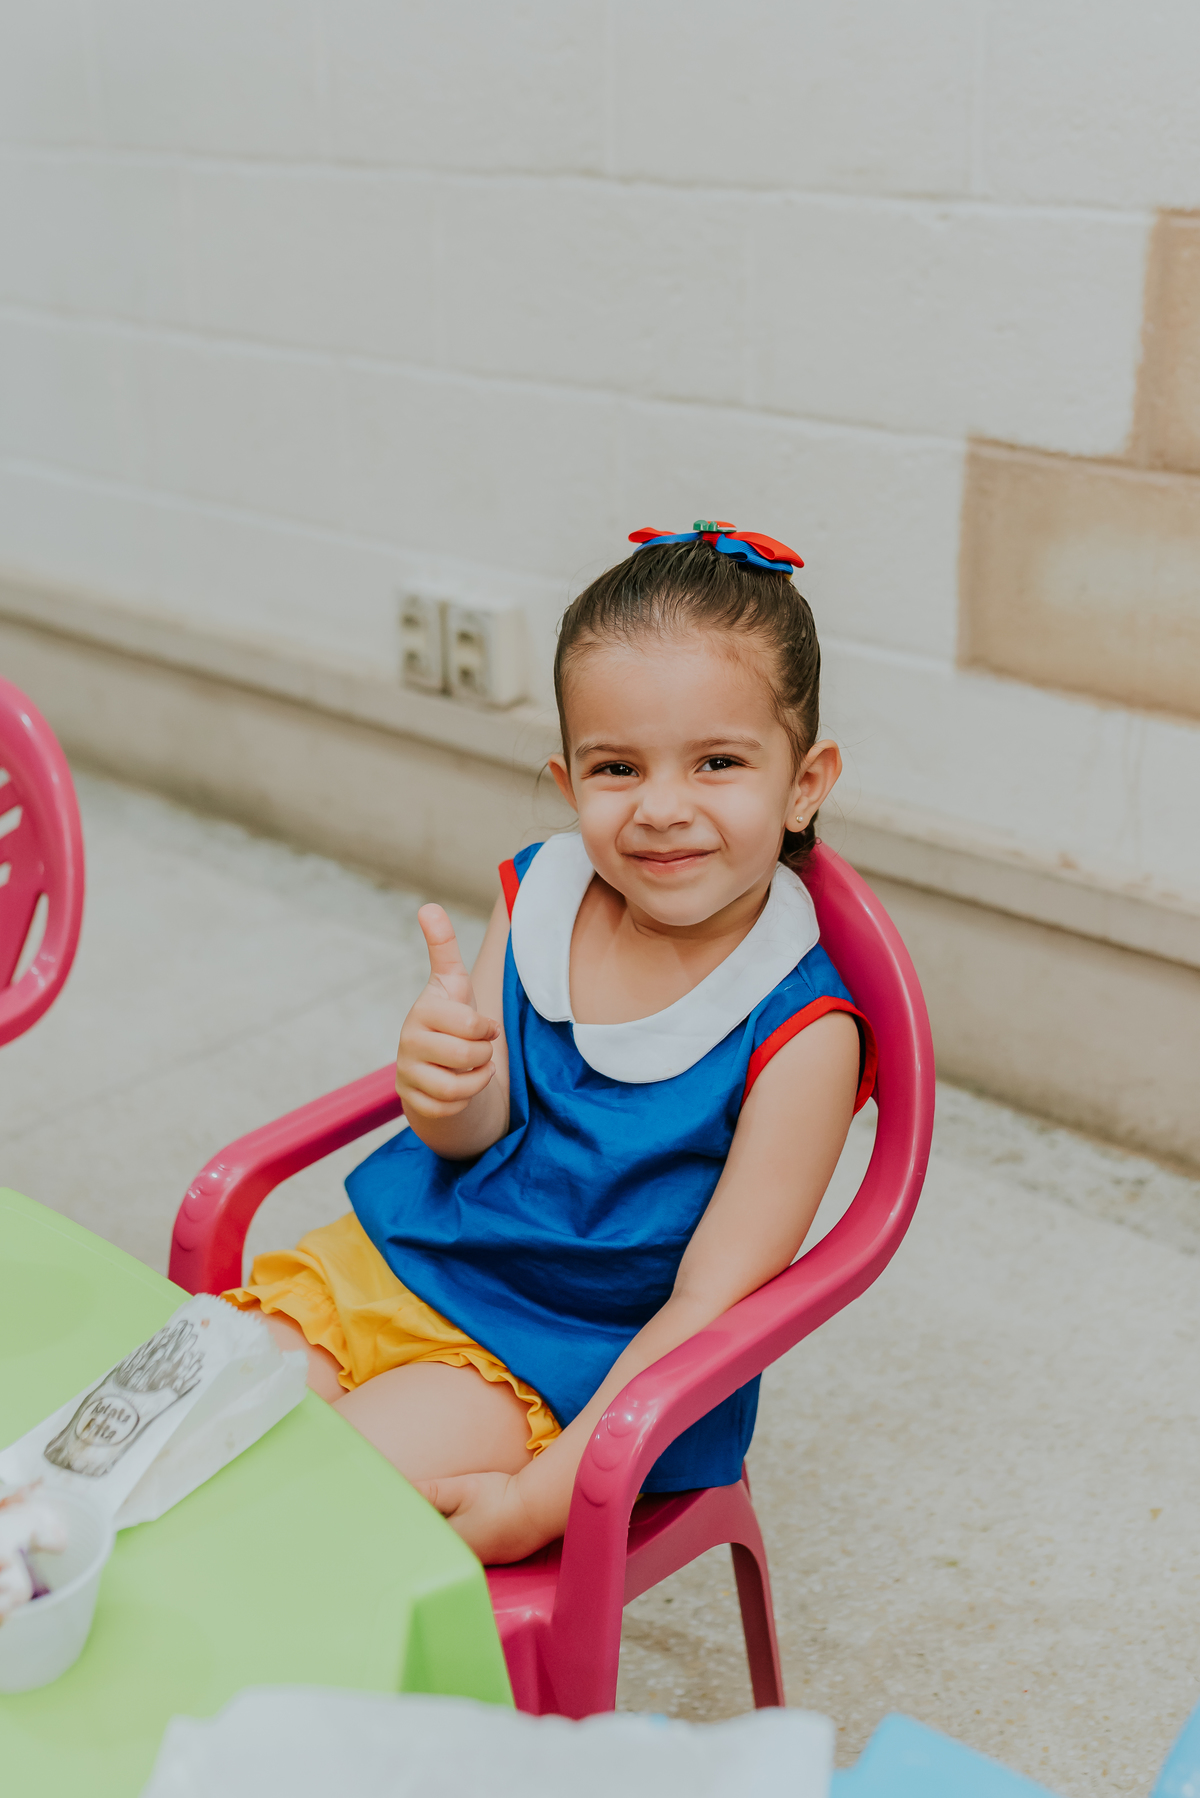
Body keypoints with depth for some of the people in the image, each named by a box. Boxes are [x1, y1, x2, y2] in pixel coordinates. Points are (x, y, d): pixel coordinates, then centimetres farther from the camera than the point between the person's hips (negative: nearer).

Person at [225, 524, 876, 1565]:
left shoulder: (800, 1034, -18)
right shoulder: (539, 896, -4)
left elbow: (708, 1305, -17)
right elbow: (475, 1134, -4)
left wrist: (544, 1498, -22)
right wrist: (446, 1086, -29)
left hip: (558, 1363, -5)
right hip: (392, 1257, 5)